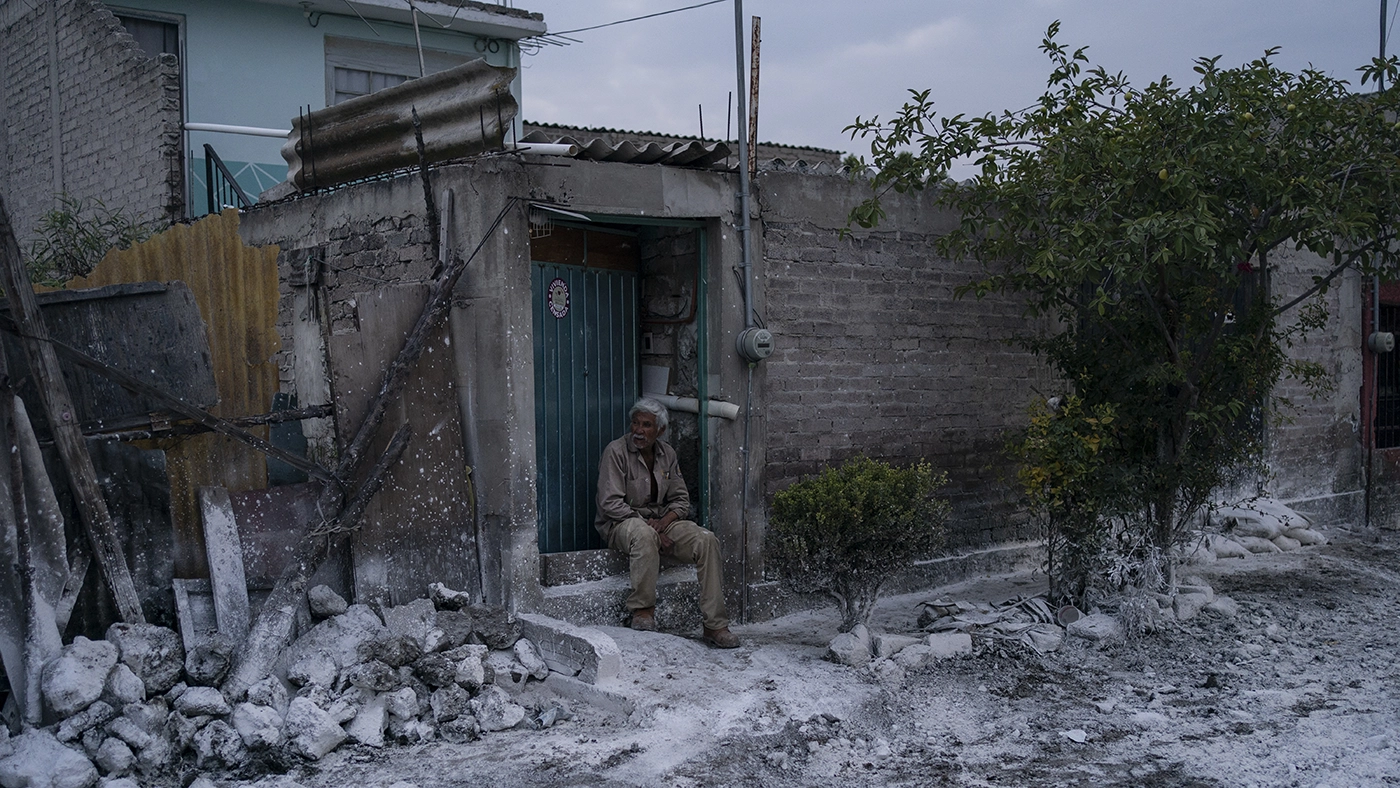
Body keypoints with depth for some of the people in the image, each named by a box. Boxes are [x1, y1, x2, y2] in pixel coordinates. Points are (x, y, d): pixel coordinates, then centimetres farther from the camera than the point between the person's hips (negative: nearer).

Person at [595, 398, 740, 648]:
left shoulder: (666, 453, 9)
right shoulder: (616, 451, -9)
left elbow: (681, 499, 10)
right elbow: (610, 503, -16)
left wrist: (663, 522, -11)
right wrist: (647, 524, -22)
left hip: (661, 520, 5)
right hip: (620, 522, -5)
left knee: (707, 541, -19)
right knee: (644, 535, -41)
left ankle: (715, 626, -19)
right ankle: (642, 611, -26)